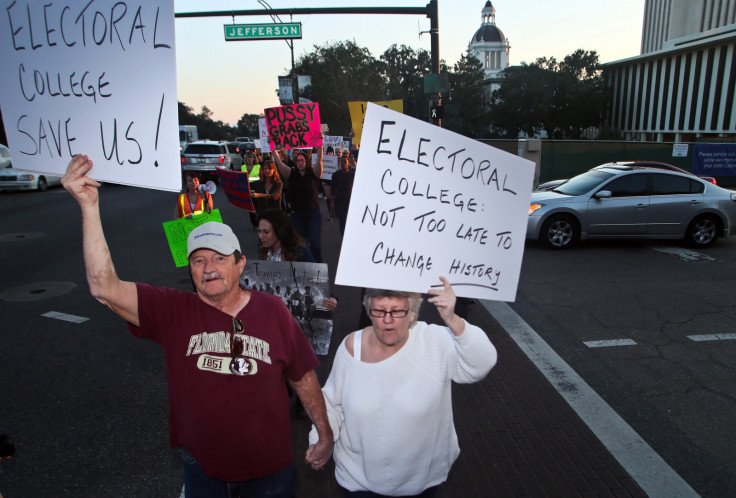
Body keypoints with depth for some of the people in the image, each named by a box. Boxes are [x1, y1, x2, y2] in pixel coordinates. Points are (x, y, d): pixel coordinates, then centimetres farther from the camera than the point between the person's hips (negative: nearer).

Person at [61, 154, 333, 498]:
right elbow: (104, 288, -26)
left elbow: (304, 378, -4)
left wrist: (325, 436, 1)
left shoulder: (272, 311, -13)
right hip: (202, 467, 1)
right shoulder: (172, 312, -13)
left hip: (270, 466, 0)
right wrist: (89, 207, -35)